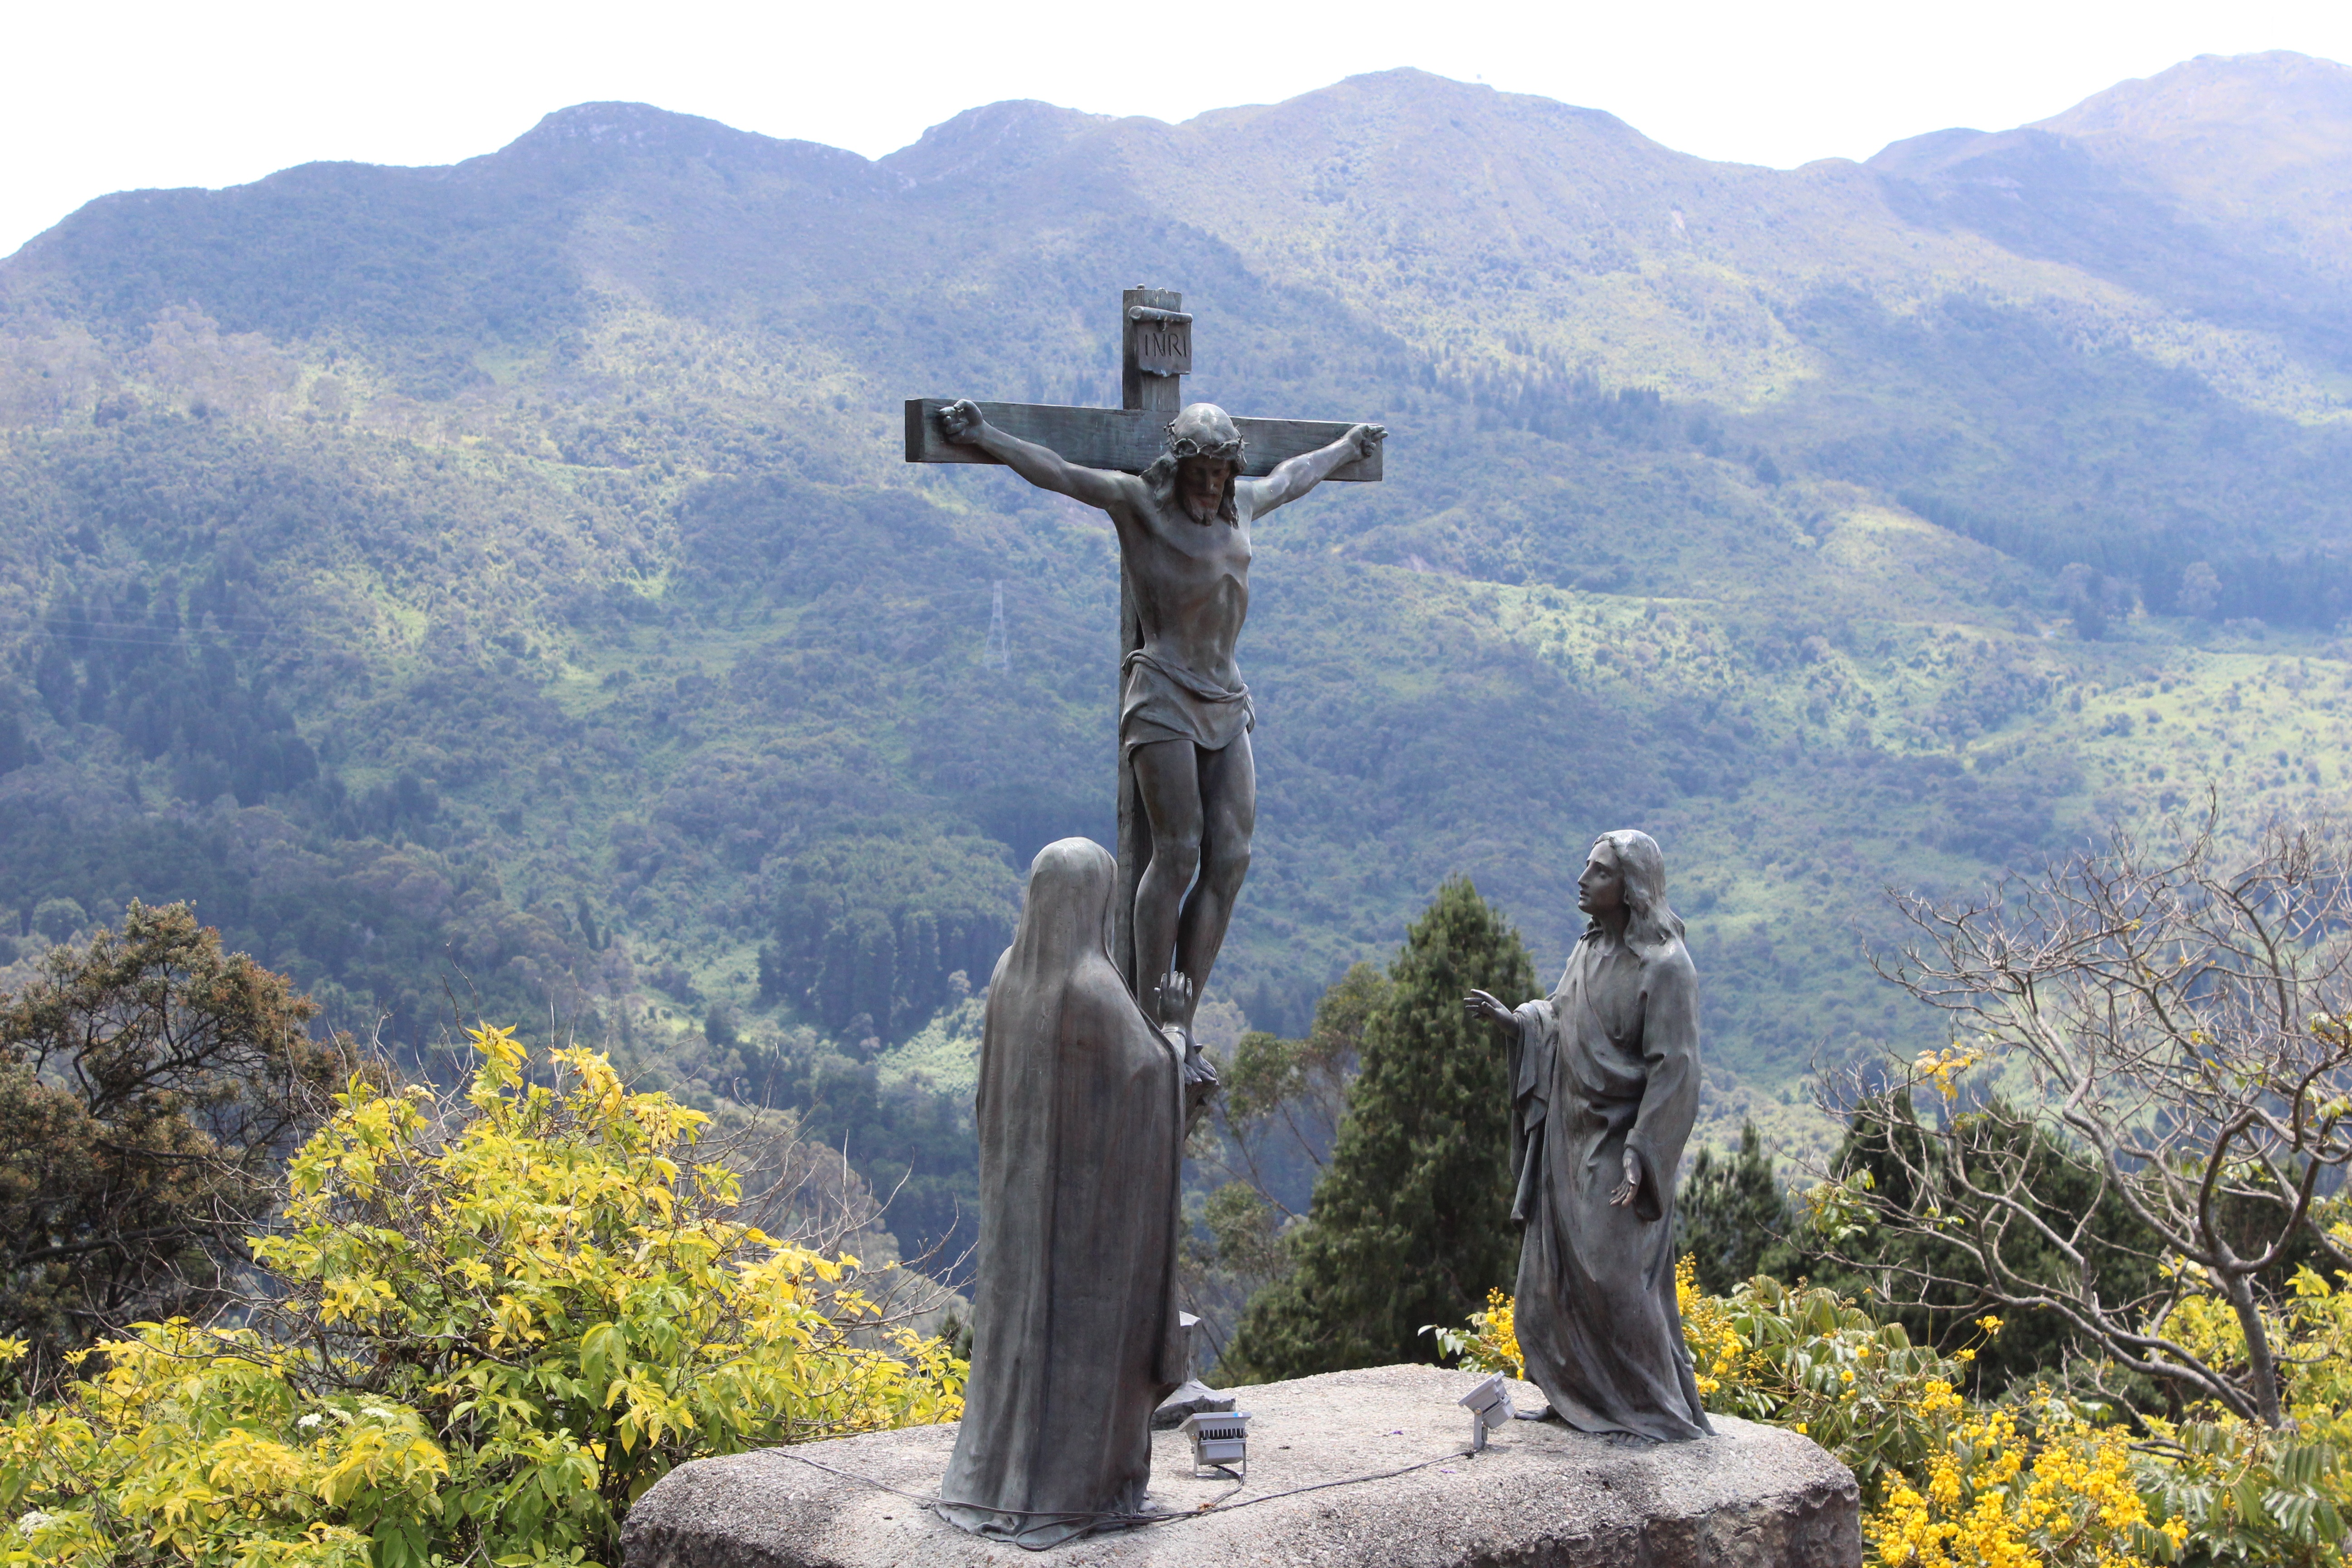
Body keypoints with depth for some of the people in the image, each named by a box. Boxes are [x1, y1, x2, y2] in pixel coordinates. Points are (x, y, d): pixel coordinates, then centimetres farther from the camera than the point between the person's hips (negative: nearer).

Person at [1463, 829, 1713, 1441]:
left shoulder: (1664, 966, -17)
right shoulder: (1591, 948, 7)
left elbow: (1674, 1069, -19)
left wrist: (1639, 1154, -24)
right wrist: (1511, 1019, 0)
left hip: (1619, 1143, -9)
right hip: (1571, 1138, 9)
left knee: (1614, 1275, -7)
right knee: (1557, 1271, 12)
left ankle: (1659, 1409, 7)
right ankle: (1584, 1397, 25)